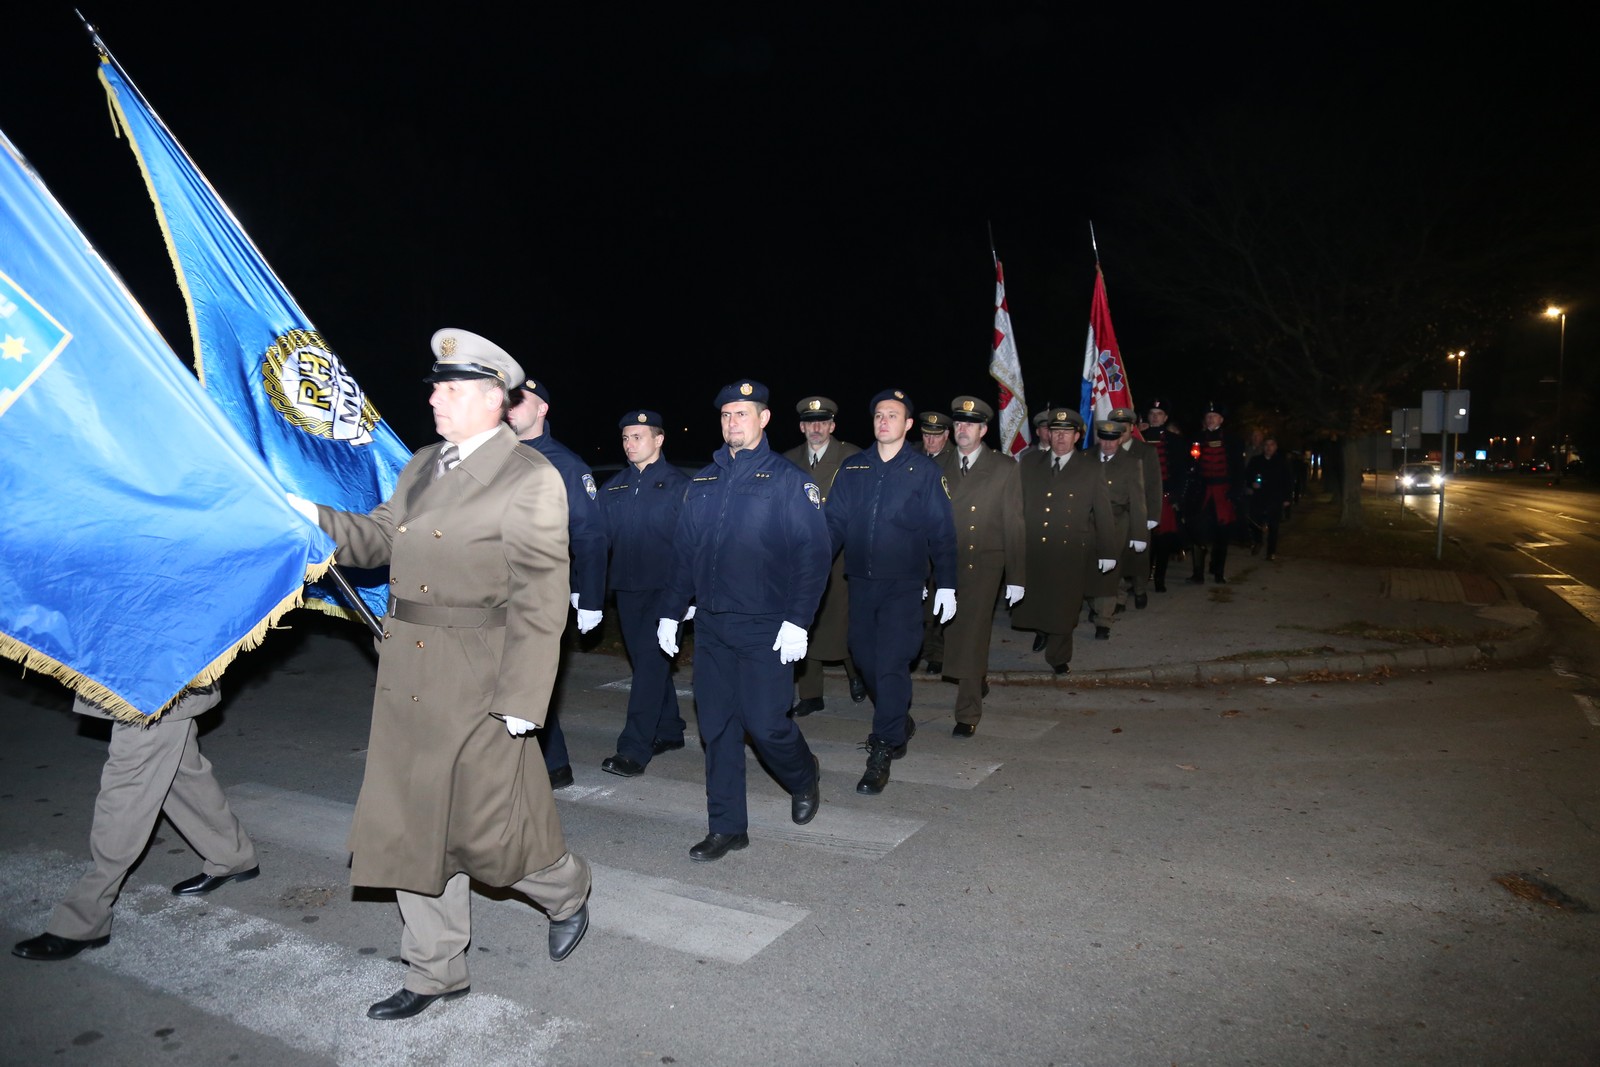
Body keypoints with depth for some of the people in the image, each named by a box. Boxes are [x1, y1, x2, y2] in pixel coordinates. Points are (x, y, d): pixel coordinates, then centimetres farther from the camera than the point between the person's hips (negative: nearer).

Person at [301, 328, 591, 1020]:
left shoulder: (531, 479, -13)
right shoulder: (421, 466, 12)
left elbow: (539, 602, -16)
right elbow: (376, 539, 12)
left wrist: (520, 700, -18)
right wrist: (310, 513, -3)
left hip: (478, 684, -7)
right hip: (407, 678, 7)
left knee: (488, 827, 5)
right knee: (413, 822, 14)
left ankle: (565, 893, 38)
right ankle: (435, 973, 33)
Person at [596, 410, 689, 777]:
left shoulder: (679, 485, -4)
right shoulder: (613, 488, 11)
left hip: (664, 590, -6)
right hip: (626, 589, 6)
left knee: (650, 663, -9)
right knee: (650, 662, 14)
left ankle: (634, 749, -6)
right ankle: (669, 731, 29)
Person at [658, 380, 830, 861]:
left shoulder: (789, 481, -5)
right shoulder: (702, 483, 11)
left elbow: (814, 554, -9)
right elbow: (684, 553, 14)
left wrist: (797, 621, -16)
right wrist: (670, 612, 10)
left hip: (766, 628, -5)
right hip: (710, 627, 5)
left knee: (765, 724, -3)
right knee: (717, 728, 8)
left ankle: (804, 778, 29)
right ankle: (726, 827, 20)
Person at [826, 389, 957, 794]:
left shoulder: (925, 471, -1)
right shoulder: (852, 468, 7)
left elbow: (941, 532, 0)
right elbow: (834, 523, 5)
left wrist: (946, 584, -3)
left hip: (904, 585, -4)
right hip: (861, 582, 4)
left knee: (891, 664, -7)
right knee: (864, 656, 12)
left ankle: (882, 752, 3)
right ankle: (900, 723, 36)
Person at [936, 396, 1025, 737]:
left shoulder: (1005, 469, 0)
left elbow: (1013, 524, -1)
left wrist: (1017, 577, -4)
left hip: (984, 565, -3)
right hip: (946, 562, 3)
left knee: (971, 637, -7)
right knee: (954, 633, 8)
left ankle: (968, 715, 3)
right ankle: (978, 683, 36)